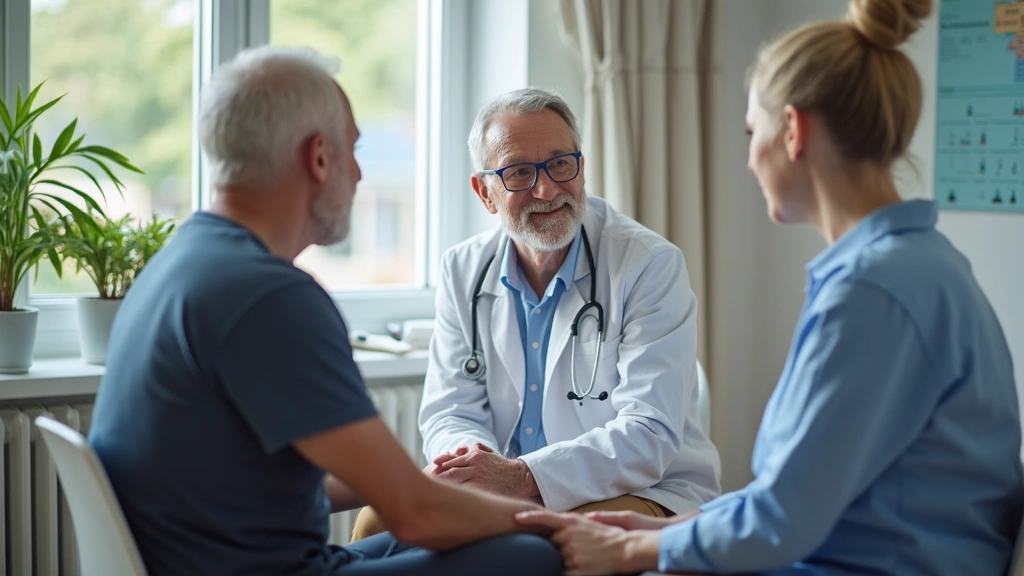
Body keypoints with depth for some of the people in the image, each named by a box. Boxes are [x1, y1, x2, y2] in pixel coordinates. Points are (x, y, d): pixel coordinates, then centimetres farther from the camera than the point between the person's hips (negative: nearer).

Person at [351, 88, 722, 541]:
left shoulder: (651, 265, -11)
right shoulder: (463, 271, 6)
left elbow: (650, 435, -19)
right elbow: (450, 412, 4)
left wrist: (523, 476, -33)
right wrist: (470, 460, -22)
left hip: (645, 491, -4)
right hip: (511, 495, 5)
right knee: (377, 523, -17)